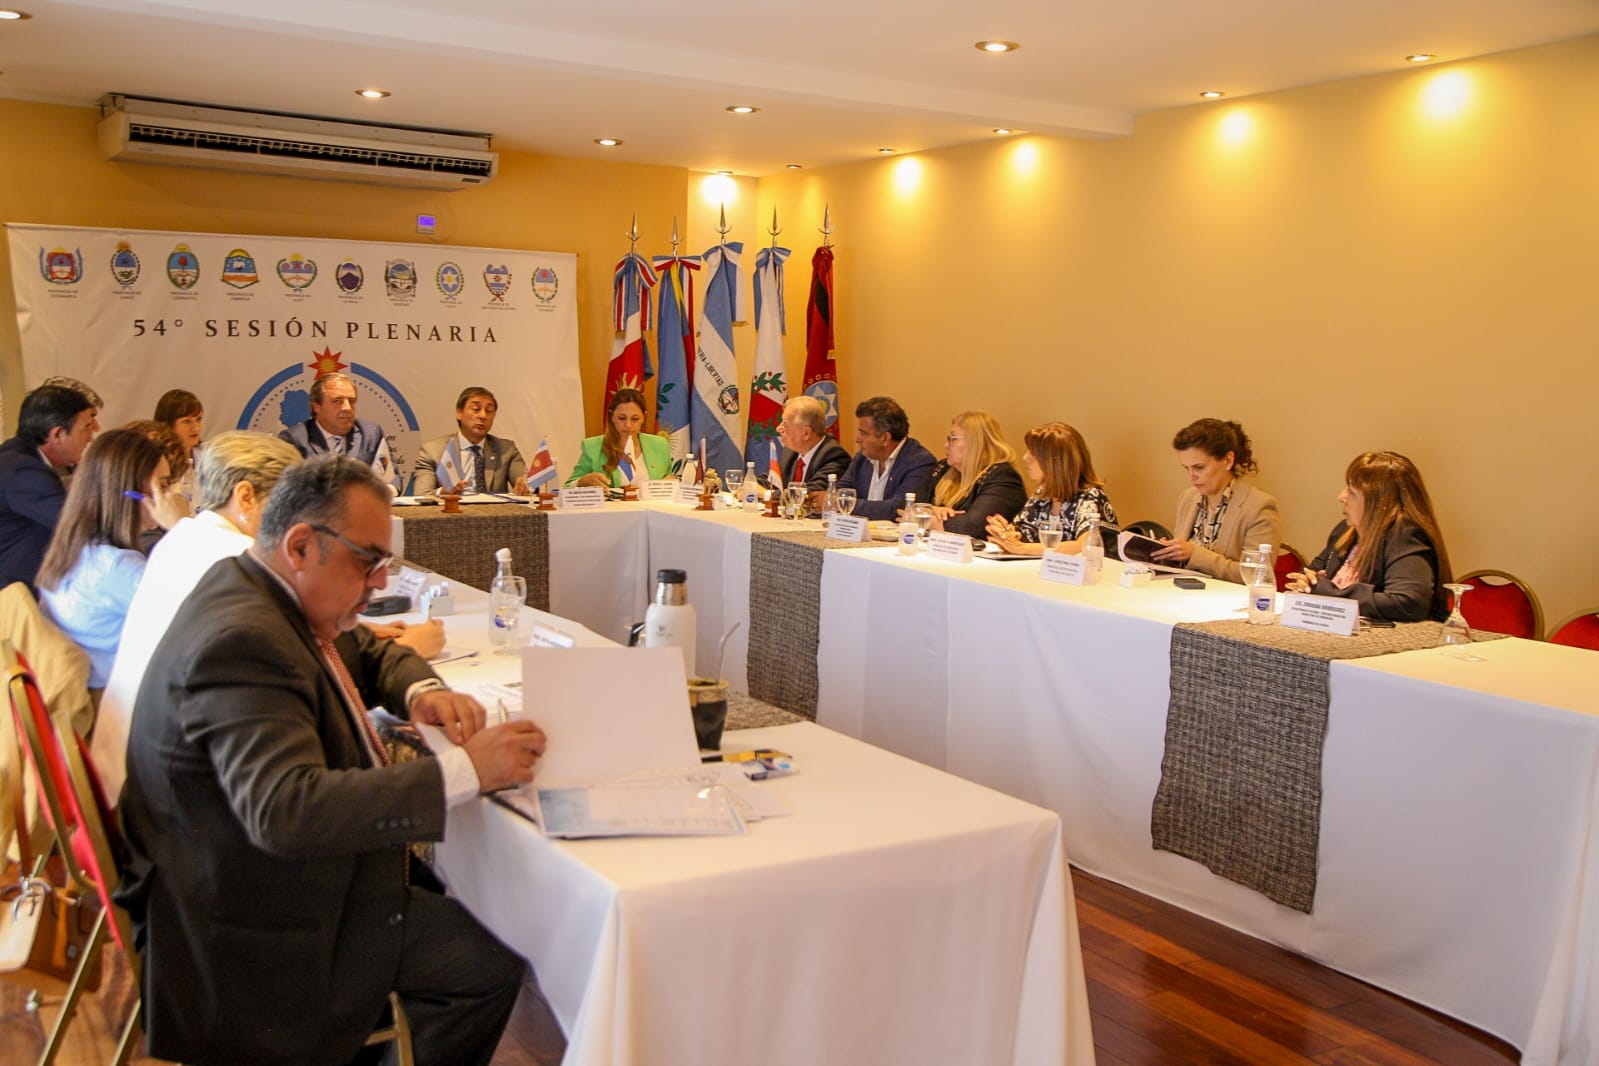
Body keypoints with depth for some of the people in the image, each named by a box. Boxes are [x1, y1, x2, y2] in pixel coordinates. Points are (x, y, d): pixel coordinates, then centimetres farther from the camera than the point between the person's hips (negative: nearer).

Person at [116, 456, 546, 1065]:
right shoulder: (241, 642, -29)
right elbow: (286, 810, -41)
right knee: (491, 961, -14)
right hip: (254, 930, -10)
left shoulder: (264, 596, 4)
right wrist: (465, 771, -42)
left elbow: (368, 654, 19)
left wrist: (421, 690, -4)